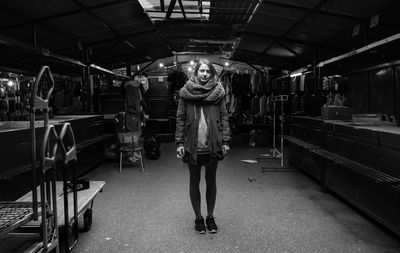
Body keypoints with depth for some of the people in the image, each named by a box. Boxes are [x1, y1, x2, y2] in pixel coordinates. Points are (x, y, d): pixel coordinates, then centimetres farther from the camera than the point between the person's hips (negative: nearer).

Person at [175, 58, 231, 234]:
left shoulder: (217, 92, 2)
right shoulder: (186, 92, 0)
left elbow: (224, 117, 1)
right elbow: (180, 119, 0)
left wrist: (225, 141, -6)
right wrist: (179, 143, -7)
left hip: (213, 145, 1)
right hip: (192, 146, 0)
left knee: (211, 182, 13)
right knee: (194, 182, 11)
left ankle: (210, 216, 29)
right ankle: (198, 217, 27)